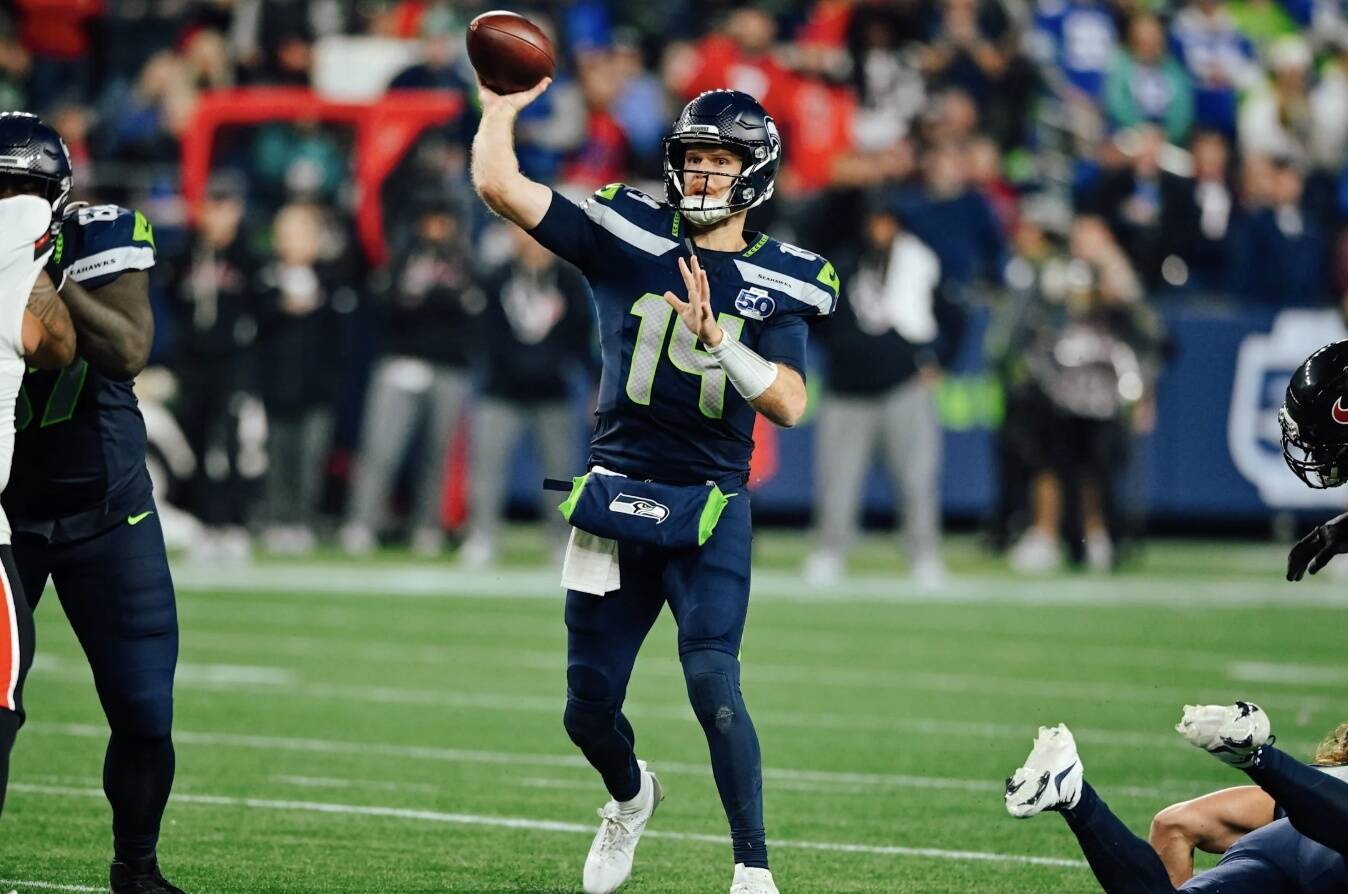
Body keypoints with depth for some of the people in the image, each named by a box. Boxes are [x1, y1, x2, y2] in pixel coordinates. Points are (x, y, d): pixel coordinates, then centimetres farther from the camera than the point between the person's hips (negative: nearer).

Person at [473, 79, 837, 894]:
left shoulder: (780, 283, -1)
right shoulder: (626, 233, 0)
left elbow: (789, 406, -14)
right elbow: (499, 186, -7)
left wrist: (718, 338, -25)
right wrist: (502, 107, -3)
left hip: (709, 513, -2)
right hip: (615, 499, 2)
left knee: (714, 685, -21)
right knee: (590, 710, 9)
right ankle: (632, 796, 43)